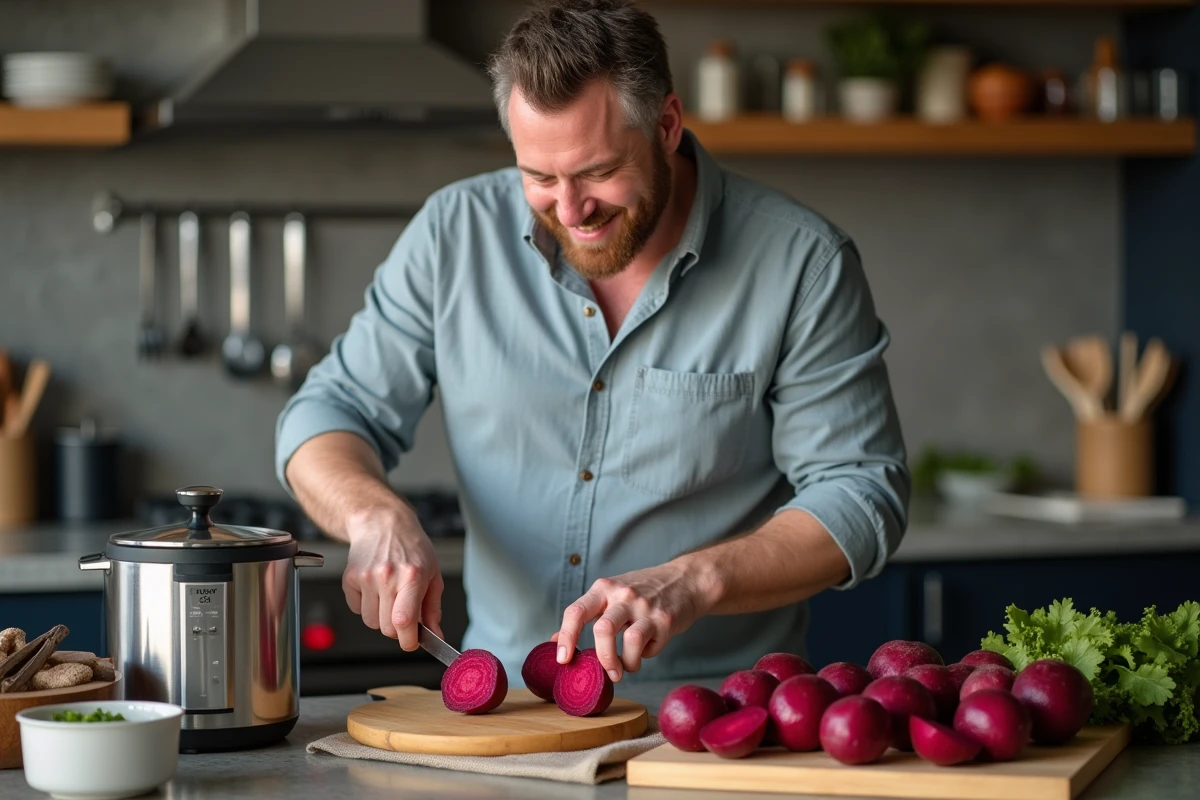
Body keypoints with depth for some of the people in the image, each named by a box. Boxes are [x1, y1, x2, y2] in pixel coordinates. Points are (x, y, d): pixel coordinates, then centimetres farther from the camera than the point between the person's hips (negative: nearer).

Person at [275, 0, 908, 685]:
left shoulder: (802, 264, -6)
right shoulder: (458, 232, 2)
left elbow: (863, 497, -5)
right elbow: (331, 415, 8)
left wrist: (693, 582, -21)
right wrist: (377, 516, -16)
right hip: (501, 705, 3)